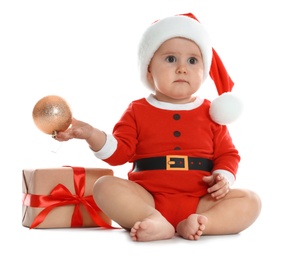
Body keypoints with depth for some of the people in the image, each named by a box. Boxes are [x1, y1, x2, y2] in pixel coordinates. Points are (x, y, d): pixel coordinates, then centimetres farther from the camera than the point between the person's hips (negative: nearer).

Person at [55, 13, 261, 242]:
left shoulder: (210, 113, 10)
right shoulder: (138, 111, 8)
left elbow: (227, 154, 12)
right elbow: (118, 152, -1)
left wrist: (224, 176, -10)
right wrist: (92, 134, -19)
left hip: (200, 202, 1)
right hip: (147, 200, -1)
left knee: (250, 201, -19)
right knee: (105, 186, -25)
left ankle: (198, 223, -36)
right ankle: (155, 222, -41)